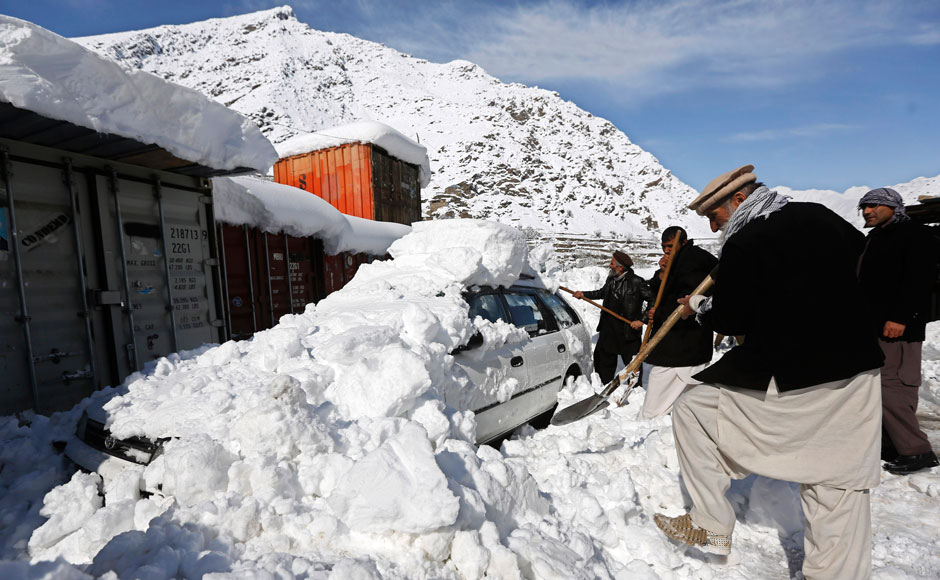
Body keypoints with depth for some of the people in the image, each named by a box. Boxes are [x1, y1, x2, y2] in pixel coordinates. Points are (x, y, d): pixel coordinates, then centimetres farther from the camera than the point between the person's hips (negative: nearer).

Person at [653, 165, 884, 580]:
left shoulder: (744, 243, -15)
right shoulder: (821, 217, 7)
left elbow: (729, 320, -13)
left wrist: (698, 306, 6)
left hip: (786, 380, -8)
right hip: (857, 371, 8)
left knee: (691, 409, 5)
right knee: (839, 479, 16)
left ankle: (710, 527, 14)